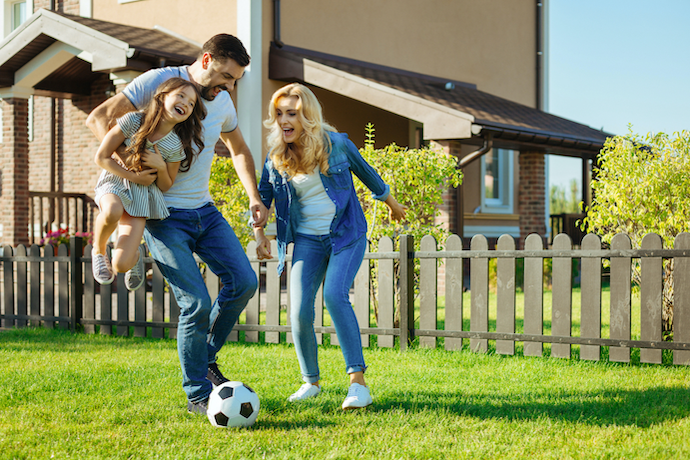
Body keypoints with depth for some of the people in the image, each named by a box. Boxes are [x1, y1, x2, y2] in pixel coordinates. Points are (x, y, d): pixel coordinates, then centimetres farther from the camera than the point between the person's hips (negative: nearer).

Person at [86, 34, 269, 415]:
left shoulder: (222, 102, 10)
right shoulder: (159, 81, -10)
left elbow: (239, 149, 27)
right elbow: (98, 119, -12)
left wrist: (254, 197, 14)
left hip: (204, 211, 7)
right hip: (164, 215, -7)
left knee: (243, 282, -5)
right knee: (196, 302, -13)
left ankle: (205, 357, 18)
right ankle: (197, 395, 2)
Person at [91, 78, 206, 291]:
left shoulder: (176, 146, -10)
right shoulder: (133, 121, -16)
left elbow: (165, 186, 2)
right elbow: (101, 157, -9)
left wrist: (161, 167, -18)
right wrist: (132, 176, -14)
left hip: (142, 194, 1)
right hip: (116, 180, -1)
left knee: (121, 265, -15)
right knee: (112, 212, -41)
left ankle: (135, 254, 25)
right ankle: (98, 250, -7)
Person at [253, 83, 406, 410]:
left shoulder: (336, 144, -7)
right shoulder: (276, 158, -1)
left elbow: (366, 172, 11)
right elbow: (262, 198, 14)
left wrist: (391, 203, 25)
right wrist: (259, 233, -2)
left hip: (346, 235, -3)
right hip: (307, 240, 3)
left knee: (335, 295, -25)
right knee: (299, 310, -9)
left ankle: (358, 383, -24)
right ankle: (310, 382, 14)